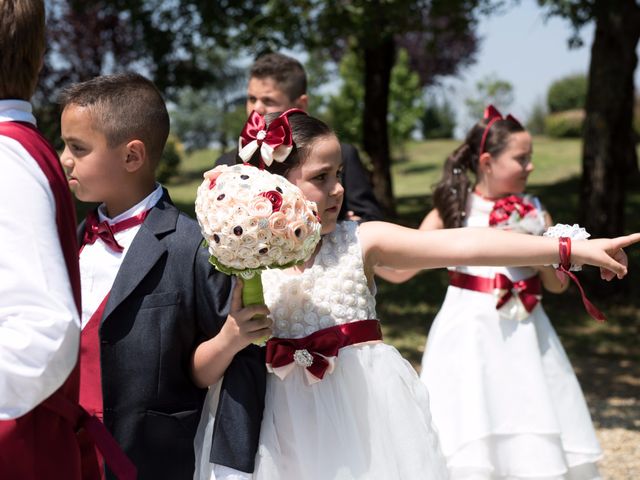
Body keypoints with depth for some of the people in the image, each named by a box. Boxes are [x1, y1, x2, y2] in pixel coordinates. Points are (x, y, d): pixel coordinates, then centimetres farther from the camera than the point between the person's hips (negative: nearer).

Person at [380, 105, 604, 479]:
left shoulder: (535, 214, 4)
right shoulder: (453, 210, -3)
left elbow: (559, 284, 7)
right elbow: (400, 270, -4)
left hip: (522, 338, 3)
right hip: (469, 333, -2)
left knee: (535, 447, 3)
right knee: (469, 448, -2)